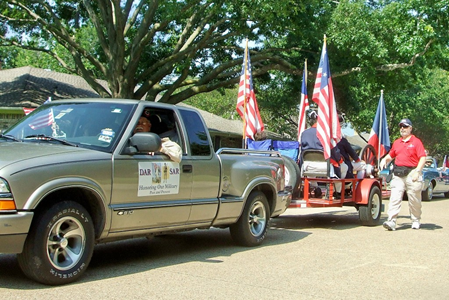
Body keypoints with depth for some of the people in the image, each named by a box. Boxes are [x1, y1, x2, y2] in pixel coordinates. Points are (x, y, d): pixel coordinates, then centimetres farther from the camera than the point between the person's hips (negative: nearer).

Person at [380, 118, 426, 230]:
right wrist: (384, 160, 5)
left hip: (412, 173, -4)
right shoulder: (396, 142, 16)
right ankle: (391, 221, -14)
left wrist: (417, 172, -17)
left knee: (414, 199, 7)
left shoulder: (416, 142, 0)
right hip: (398, 174, 4)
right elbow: (391, 155, 27)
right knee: (395, 197, -8)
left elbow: (423, 158, -7)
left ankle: (416, 221, 23)